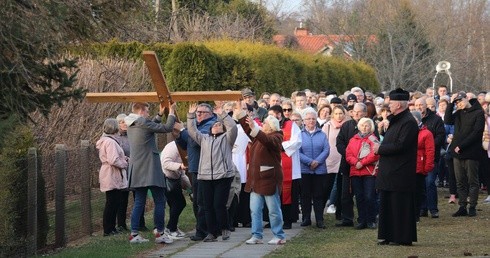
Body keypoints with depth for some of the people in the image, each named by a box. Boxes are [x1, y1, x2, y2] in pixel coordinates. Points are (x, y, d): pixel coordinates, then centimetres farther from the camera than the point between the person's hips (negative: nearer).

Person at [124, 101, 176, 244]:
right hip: (150, 169, -8)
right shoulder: (143, 123, -15)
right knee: (159, 201, 0)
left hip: (137, 171, 8)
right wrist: (171, 112, 2)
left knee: (139, 203, 10)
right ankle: (160, 233, 1)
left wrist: (160, 114, 21)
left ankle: (134, 234, 5)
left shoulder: (131, 125, 11)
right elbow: (167, 128, -11)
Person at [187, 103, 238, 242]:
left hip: (223, 176, -5)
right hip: (205, 177, 5)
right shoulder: (204, 138, 24)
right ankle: (212, 232, 9)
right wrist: (191, 115, 12)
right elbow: (192, 131, 19)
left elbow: (233, 127, -5)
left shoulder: (226, 138, 11)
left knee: (219, 204, -10)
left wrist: (222, 114, -7)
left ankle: (224, 229, 8)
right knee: (208, 206, 3)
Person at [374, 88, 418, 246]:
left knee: (400, 206, -5)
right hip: (389, 172, 10)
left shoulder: (408, 122, -16)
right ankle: (388, 236, 19)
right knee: (387, 205, 13)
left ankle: (403, 237, 1)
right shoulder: (396, 120, 16)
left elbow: (400, 146, -23)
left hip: (400, 174, -10)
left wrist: (380, 149, -14)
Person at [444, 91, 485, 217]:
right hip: (457, 154, 6)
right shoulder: (458, 113, 14)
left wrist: (461, 146, -15)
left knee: (472, 181, 1)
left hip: (471, 153, -6)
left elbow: (476, 132, -12)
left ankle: (472, 207, 5)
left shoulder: (478, 113, -5)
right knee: (460, 182, 7)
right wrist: (451, 103, -7)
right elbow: (448, 120, -3)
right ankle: (462, 207, 10)